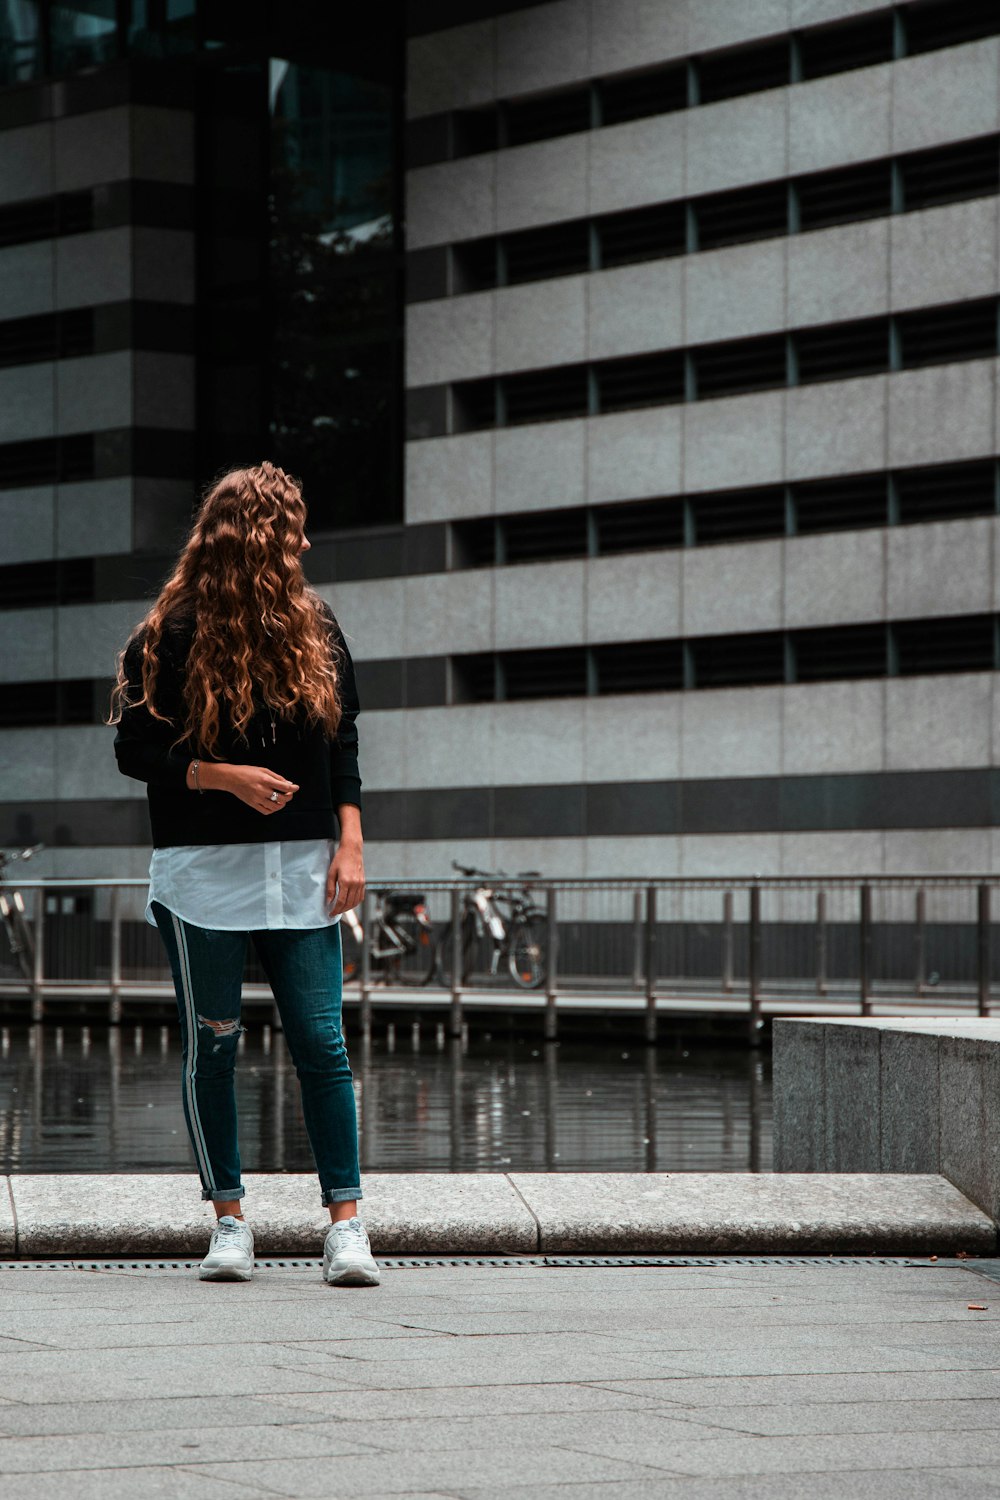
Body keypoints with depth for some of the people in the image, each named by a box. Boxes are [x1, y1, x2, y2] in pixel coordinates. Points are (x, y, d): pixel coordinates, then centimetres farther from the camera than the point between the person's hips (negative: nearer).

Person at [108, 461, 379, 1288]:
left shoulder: (314, 626, 9)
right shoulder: (173, 635, -4)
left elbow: (344, 745, 12)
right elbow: (136, 750, -2)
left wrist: (350, 841, 2)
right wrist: (223, 776, -15)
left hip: (300, 869, 3)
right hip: (203, 871, -2)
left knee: (322, 1042, -4)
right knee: (212, 1044, 3)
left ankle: (347, 1227, -4)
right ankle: (230, 1224, 12)